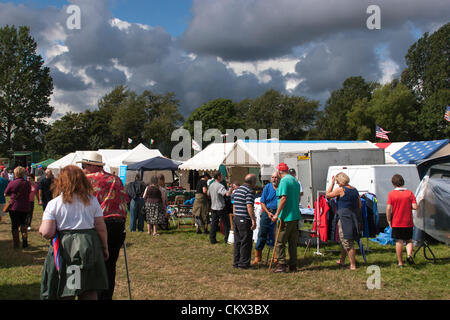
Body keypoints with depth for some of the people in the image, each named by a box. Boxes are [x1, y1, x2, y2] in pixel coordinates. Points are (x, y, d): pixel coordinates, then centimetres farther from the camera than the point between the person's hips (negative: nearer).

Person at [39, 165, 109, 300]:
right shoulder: (92, 200, 3)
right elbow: (101, 228, 2)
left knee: (63, 293, 9)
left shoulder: (53, 203, -4)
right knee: (89, 292, 11)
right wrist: (104, 247, 14)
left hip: (64, 247, -2)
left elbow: (46, 233, -11)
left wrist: (41, 228, 11)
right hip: (90, 246, 2)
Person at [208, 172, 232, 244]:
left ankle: (212, 239, 10)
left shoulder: (211, 185, 7)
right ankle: (227, 239, 8)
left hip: (213, 207, 7)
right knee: (226, 224, 4)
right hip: (221, 208, -7)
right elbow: (227, 194, -31)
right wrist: (230, 189, -12)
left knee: (214, 224, 9)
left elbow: (208, 194, 22)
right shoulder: (220, 186, -19)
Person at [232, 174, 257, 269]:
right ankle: (244, 263, 3)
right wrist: (254, 220, -18)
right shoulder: (249, 191, -12)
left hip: (236, 218, 8)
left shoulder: (237, 190, 14)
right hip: (245, 220, -8)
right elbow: (249, 207, -20)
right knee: (246, 242, 0)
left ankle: (236, 262, 18)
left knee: (237, 242, 14)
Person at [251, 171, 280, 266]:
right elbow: (262, 202, 4)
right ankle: (257, 257, 8)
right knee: (262, 234, 1)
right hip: (267, 213, 0)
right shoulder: (267, 187, 3)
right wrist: (268, 213, -7)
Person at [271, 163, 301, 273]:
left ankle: (281, 265, -2)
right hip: (295, 216, 8)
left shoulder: (284, 181, -12)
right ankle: (293, 266, 14)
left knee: (280, 242, -1)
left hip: (286, 216, -8)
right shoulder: (295, 181, 14)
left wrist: (277, 214, -18)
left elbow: (283, 198, -20)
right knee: (293, 242, 11)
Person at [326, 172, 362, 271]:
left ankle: (353, 265, 0)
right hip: (354, 218, 8)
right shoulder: (354, 190, 8)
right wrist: (357, 217, 20)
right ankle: (342, 260, 36)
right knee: (343, 240, 23)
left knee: (347, 243, -2)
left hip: (344, 217, -8)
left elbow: (327, 195, -1)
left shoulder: (341, 190, -13)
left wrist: (332, 183, 5)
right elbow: (359, 205, 12)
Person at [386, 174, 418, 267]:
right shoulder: (409, 193, -2)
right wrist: (408, 206, 12)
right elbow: (415, 207, -8)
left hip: (396, 223, -1)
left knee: (399, 242, 5)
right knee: (409, 240, 16)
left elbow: (388, 208, -12)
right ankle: (409, 254, -8)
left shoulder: (391, 194, -7)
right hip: (408, 223, 1)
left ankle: (400, 262, 10)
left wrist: (389, 220, -1)